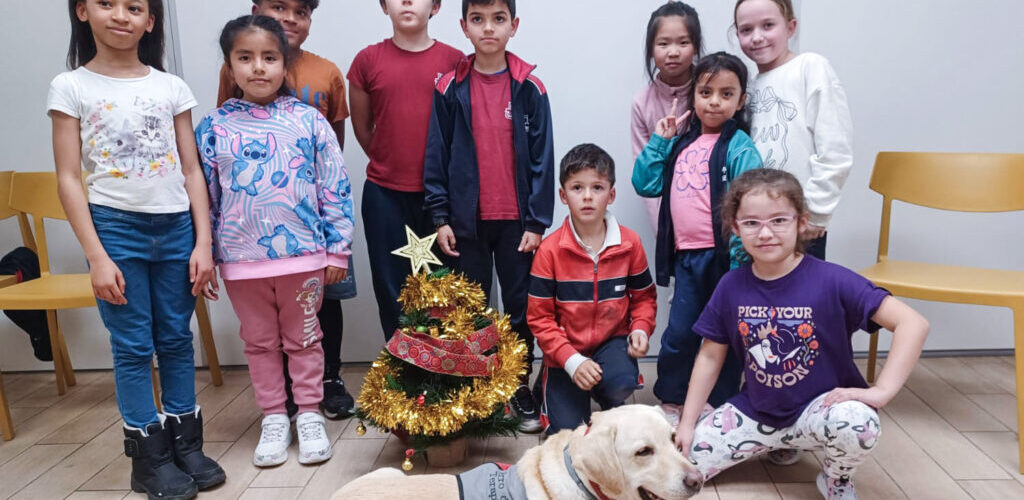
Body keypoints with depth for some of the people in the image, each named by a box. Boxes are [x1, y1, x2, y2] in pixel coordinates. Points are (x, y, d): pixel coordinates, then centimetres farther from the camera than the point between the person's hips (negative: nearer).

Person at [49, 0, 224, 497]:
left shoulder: (171, 87, 5)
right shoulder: (71, 87, 0)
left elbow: (192, 171, 5)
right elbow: (69, 179, -3)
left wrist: (203, 243, 0)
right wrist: (96, 257, -9)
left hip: (175, 226, 2)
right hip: (116, 227, -2)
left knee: (177, 339, 10)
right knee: (132, 345, 5)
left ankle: (185, 442, 23)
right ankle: (150, 456, 18)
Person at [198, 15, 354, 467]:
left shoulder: (308, 120, -3)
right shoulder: (213, 128, 0)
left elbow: (334, 188, -2)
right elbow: (204, 196, 4)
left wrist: (337, 250, -3)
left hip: (303, 256, -1)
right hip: (241, 259, 2)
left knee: (303, 340, 12)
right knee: (260, 343, 15)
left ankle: (309, 415, 28)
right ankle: (273, 419, 30)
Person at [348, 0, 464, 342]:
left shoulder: (454, 61, 0)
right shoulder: (368, 60, 2)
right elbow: (362, 128, 11)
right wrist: (392, 166, 12)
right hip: (385, 195, 1)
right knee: (392, 289, 9)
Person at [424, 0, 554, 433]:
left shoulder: (529, 88, -1)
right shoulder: (450, 89, 1)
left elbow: (542, 158, -2)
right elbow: (436, 157, 3)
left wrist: (537, 221, -6)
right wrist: (440, 218, -2)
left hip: (516, 220, 0)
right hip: (466, 220, 1)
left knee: (520, 307, 9)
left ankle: (521, 389, 24)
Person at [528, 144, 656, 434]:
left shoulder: (629, 243, -5)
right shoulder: (549, 250, -12)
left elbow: (644, 296, 8)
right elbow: (539, 316, -10)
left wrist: (641, 328, -13)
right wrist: (572, 360, -21)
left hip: (613, 341, 1)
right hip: (566, 352, -1)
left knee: (621, 382, -31)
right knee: (567, 432, -6)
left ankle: (608, 407, 8)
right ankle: (547, 386, 28)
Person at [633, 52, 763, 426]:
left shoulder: (739, 147, -6)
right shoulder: (682, 143, 12)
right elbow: (644, 184, 11)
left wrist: (741, 261, -19)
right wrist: (659, 141, 5)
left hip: (722, 255, -4)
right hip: (686, 256, 5)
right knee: (679, 333, 10)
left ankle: (722, 407, 26)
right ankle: (671, 402, 27)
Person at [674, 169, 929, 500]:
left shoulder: (831, 280, -18)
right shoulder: (731, 287, -7)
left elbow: (913, 323, -20)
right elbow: (710, 357, 2)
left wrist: (881, 391, -26)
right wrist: (687, 422, 1)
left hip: (819, 408, -3)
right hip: (754, 411, 3)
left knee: (858, 425, -36)